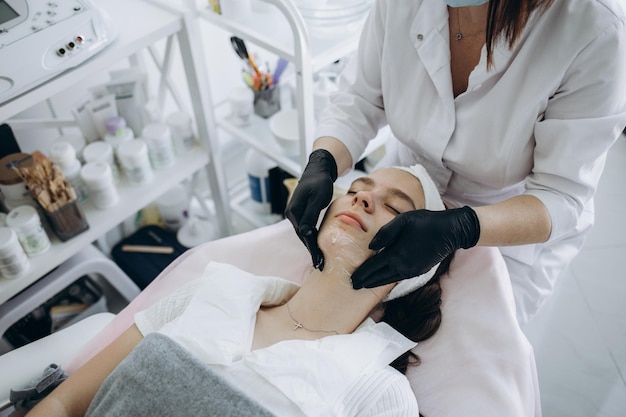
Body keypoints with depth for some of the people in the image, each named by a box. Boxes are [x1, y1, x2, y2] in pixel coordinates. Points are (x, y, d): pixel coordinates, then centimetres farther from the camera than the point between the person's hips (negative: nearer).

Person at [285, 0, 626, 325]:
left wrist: (458, 230, -42)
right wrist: (321, 166, -29)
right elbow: (360, 101, -9)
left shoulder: (593, 30, -31)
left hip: (517, 225, -2)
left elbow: (563, 196, -26)